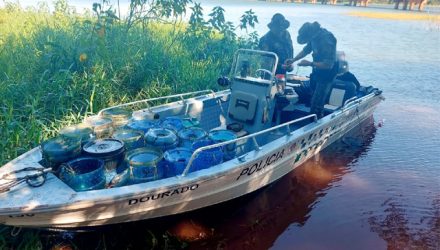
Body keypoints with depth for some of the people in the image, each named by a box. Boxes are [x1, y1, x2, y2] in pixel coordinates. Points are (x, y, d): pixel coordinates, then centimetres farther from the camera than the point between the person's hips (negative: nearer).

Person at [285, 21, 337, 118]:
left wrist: (310, 64, -23)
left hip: (326, 75, -8)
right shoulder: (314, 35, -4)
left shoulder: (326, 41, -29)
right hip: (317, 72, 8)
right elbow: (306, 50, 13)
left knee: (316, 105, -9)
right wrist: (293, 59, 1)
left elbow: (328, 65, -28)